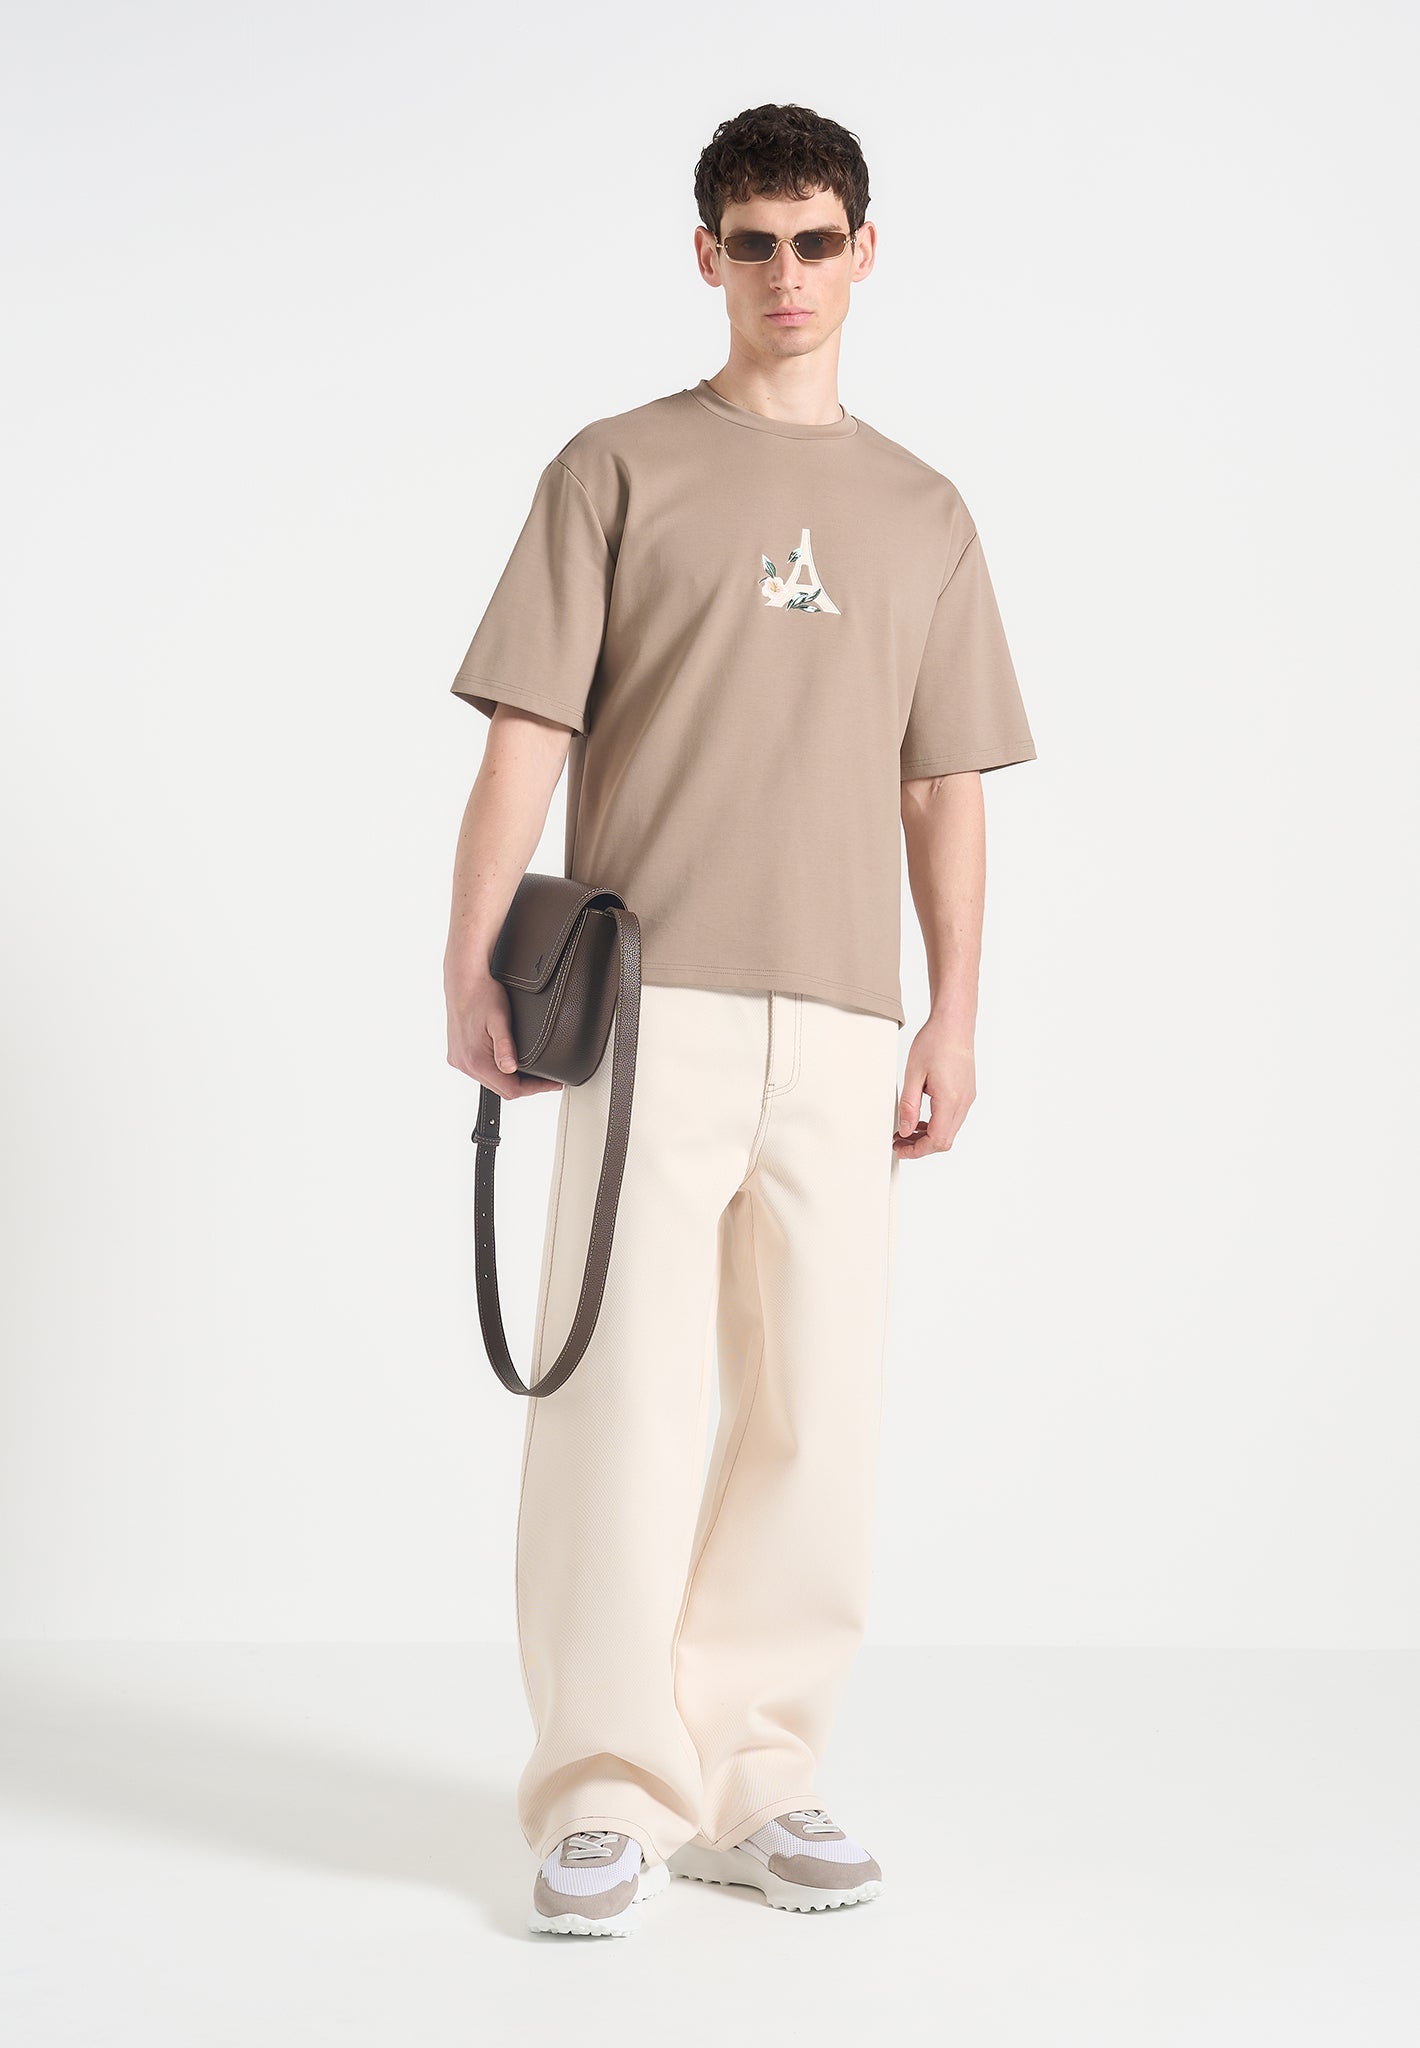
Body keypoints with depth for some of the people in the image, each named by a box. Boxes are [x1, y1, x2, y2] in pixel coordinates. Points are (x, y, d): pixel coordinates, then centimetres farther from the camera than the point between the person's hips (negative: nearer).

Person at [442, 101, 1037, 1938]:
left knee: (817, 1411, 5)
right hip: (651, 1005, -3)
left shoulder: (923, 514, 18)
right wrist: (473, 967, -8)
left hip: (839, 1024, 4)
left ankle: (749, 1779, 17)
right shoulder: (617, 470, 7)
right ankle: (606, 1794, 3)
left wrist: (953, 1014, 9)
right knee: (624, 1391, -6)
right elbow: (525, 732, 1)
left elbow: (942, 788, 16)